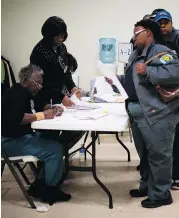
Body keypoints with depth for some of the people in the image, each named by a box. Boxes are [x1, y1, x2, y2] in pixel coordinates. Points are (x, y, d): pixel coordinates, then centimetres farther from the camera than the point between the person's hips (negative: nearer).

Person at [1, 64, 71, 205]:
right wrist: (42, 115, -24)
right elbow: (16, 119, -31)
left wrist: (51, 111, -5)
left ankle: (41, 186, 7)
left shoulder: (25, 93, 14)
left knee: (55, 141, 6)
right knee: (55, 150, -17)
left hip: (22, 136, 11)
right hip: (11, 140, -11)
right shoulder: (17, 93, -16)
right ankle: (49, 190, 1)